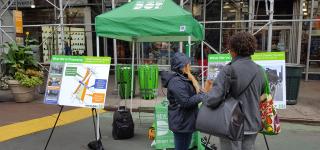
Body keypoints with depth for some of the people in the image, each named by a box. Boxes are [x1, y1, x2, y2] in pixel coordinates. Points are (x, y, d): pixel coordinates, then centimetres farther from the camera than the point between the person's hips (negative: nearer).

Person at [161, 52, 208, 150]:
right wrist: (202, 96, -15)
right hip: (181, 123, -10)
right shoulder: (176, 82, -21)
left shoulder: (184, 79, 12)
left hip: (186, 121, 10)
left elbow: (194, 92, 11)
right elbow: (186, 102, -25)